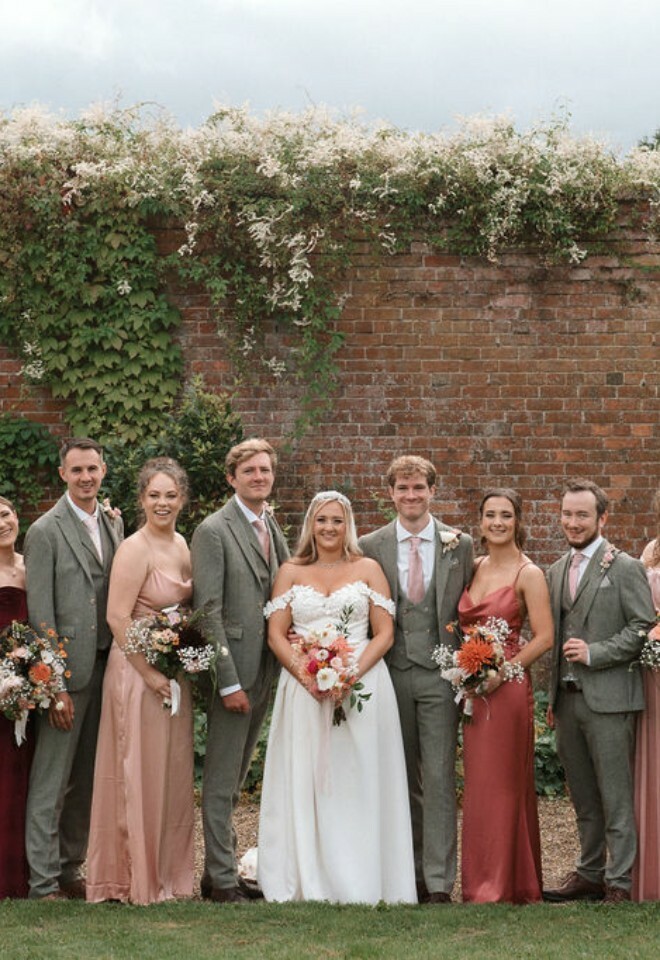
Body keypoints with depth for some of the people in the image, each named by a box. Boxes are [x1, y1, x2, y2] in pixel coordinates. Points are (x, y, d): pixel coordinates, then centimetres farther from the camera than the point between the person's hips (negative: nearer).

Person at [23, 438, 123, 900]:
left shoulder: (113, 523, 10)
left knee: (87, 779, 14)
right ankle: (43, 883, 5)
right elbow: (40, 613, -12)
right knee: (50, 782, -1)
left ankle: (70, 870, 25)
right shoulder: (46, 531, -9)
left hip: (106, 666, 6)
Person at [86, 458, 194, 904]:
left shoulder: (182, 545, 8)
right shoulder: (135, 550, -15)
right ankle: (137, 878, 13)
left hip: (175, 674, 8)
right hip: (138, 671, -8)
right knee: (140, 774, 1)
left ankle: (168, 872, 26)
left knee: (173, 774, 14)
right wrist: (150, 674, -19)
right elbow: (117, 617, -19)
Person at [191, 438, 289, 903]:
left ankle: (221, 868, 22)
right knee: (222, 781, 0)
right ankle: (221, 878, 6)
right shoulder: (214, 530, -10)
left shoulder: (273, 529, 13)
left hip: (264, 670, 7)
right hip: (232, 668, -7)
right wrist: (229, 681, -17)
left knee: (236, 777, 14)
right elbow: (208, 611, -14)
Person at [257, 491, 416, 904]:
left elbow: (385, 633, 2)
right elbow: (276, 634, 5)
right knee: (304, 783, -1)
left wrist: (352, 673, -13)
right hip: (304, 690, 1)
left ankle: (359, 882, 3)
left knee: (358, 784, -2)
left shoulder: (369, 570, 8)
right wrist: (305, 674, -12)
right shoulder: (291, 572, 11)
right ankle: (307, 882, 5)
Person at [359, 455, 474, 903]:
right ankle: (412, 871, 18)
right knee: (403, 779, 9)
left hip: (440, 672, -1)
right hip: (390, 672, 1)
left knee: (440, 778, -5)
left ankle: (439, 881, -2)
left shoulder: (460, 544, 4)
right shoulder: (370, 547, 4)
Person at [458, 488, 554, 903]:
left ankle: (502, 885, 8)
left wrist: (501, 672, -17)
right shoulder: (474, 568, 11)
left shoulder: (528, 574, -7)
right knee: (479, 785, 10)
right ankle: (482, 881, 18)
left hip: (508, 687, -6)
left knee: (501, 784, 0)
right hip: (473, 689, 6)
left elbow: (544, 637, -12)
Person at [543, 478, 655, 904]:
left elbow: (644, 629, -9)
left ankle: (620, 881, 3)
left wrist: (594, 653, -16)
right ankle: (590, 873, 22)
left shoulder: (625, 568, -5)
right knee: (583, 797, 13)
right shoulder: (557, 571, 15)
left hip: (608, 697, -6)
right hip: (568, 698, 6)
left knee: (616, 796, -2)